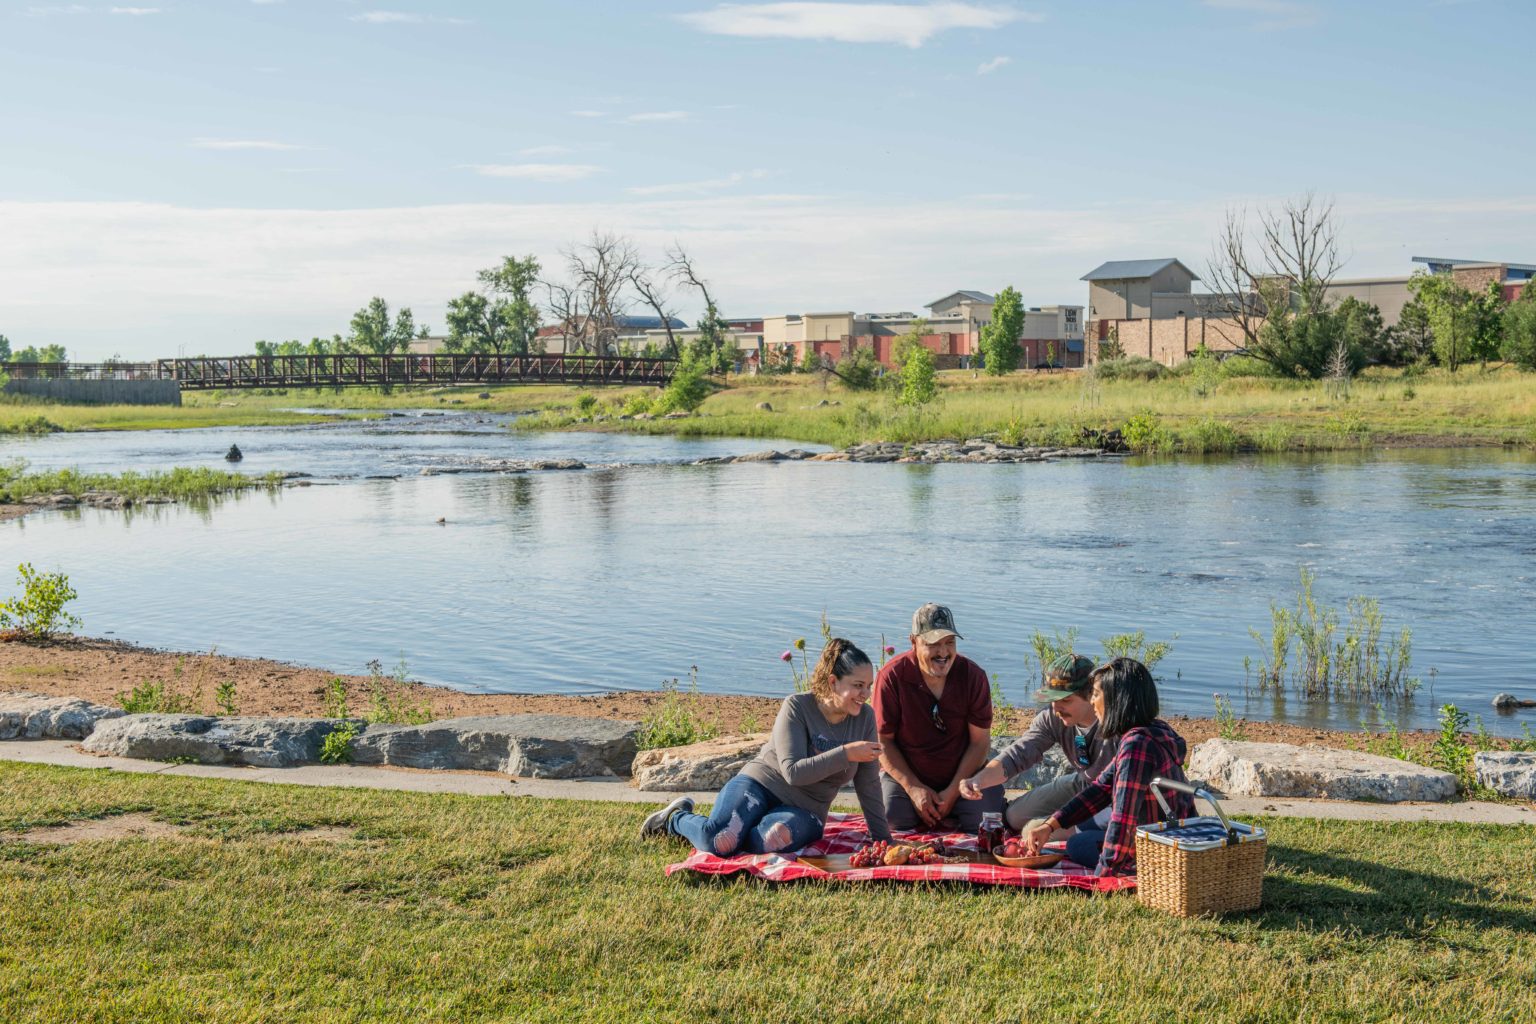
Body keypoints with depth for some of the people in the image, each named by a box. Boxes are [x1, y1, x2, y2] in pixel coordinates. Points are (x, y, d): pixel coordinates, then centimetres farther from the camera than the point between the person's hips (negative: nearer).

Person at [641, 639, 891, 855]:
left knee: (771, 838, -36)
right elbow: (793, 772, -20)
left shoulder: (865, 718, 0)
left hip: (803, 810, 2)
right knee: (716, 841, -30)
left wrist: (883, 839, 4)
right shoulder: (797, 706, -11)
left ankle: (732, 831, -1)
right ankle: (676, 819, 7)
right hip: (759, 785, -2)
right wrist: (846, 754, -25)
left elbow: (869, 787, 6)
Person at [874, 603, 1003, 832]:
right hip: (906, 775, -1)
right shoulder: (892, 676, -16)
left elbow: (980, 742, -6)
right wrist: (913, 788, -17)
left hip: (962, 773, 1)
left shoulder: (973, 675, -11)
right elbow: (883, 741, -9)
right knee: (892, 819, -26)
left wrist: (953, 792, -13)